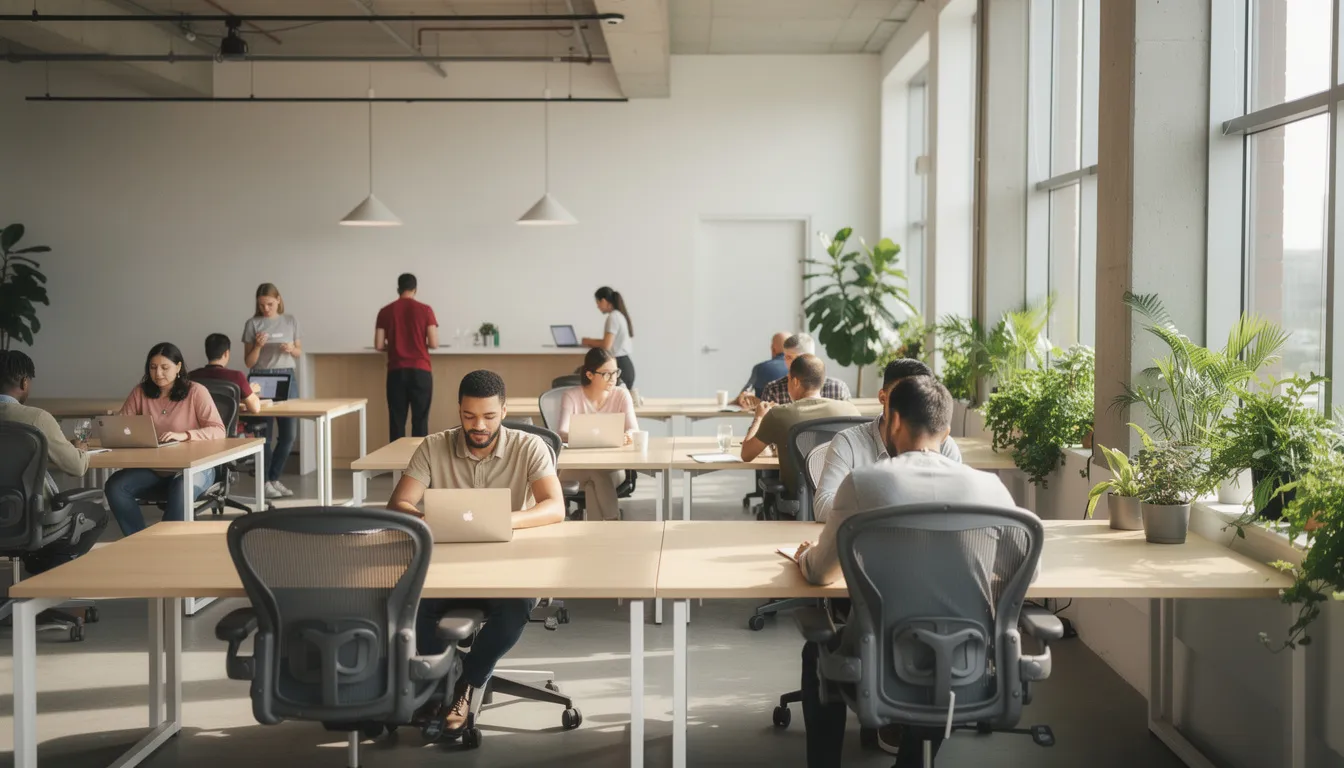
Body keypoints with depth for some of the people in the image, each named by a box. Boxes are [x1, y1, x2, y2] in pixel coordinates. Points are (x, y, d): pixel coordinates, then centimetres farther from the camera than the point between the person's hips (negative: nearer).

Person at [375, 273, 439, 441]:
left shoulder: (385, 312, 4)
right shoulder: (425, 310, -1)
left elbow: (378, 346, 1)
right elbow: (434, 344, -4)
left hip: (396, 371, 1)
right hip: (420, 370, -1)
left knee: (396, 420, 5)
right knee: (420, 420, 2)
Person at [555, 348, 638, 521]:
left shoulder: (622, 394, -2)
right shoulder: (572, 396, -7)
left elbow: (634, 430, -12)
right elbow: (562, 432, -20)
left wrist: (627, 436, -38)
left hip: (612, 466, 1)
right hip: (575, 467, -1)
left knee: (594, 484, -33)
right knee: (598, 474, -34)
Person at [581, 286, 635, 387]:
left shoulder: (613, 317, -13)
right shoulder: (620, 315, 15)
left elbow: (606, 345, -17)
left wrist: (589, 341, -1)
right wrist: (593, 342, 12)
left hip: (619, 366, -9)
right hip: (624, 364, 9)